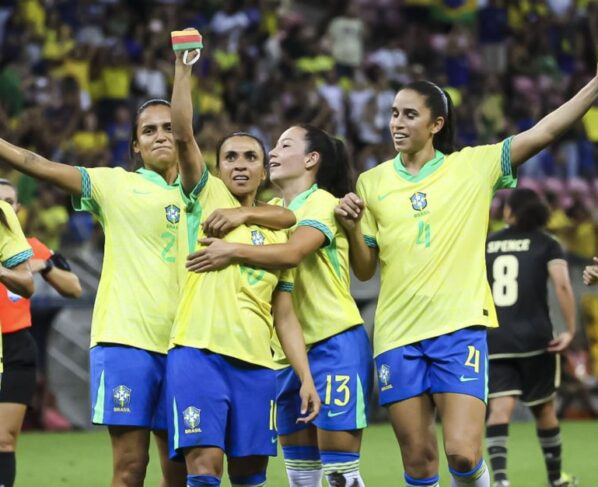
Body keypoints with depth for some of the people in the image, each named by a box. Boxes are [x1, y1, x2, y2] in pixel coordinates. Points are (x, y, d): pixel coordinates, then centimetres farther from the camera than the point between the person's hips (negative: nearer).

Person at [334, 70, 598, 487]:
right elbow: (365, 270, 12)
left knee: (463, 453, -15)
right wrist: (352, 228, -7)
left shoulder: (473, 166, 3)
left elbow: (546, 131, -6)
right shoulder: (372, 182, 9)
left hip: (460, 329, -2)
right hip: (397, 334, 2)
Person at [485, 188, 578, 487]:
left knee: (500, 408, -9)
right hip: (535, 338, -1)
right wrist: (570, 330, -9)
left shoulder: (487, 245, 11)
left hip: (494, 340, 1)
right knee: (544, 408, 15)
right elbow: (562, 286, -12)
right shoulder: (547, 245, 4)